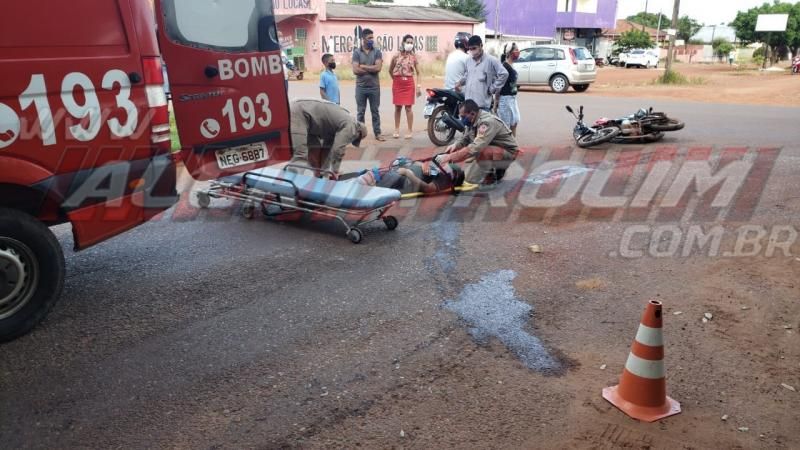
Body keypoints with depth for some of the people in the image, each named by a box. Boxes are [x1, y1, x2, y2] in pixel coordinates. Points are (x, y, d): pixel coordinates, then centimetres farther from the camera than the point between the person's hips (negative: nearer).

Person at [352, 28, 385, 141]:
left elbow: (378, 68, -11)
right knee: (361, 112, 7)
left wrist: (363, 66, -9)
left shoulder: (377, 52, 2)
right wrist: (371, 69, -9)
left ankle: (377, 133, 13)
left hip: (374, 87, 1)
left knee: (375, 111, 7)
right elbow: (355, 70, -11)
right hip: (361, 87, -1)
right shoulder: (356, 52, 0)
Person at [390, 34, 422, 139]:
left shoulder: (413, 57, -1)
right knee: (397, 107, 7)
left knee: (408, 107, -1)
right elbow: (390, 70, 12)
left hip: (409, 83, -1)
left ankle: (410, 131, 6)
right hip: (397, 83, 1)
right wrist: (396, 80, 12)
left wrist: (419, 86, -6)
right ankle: (396, 130, 17)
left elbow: (418, 73, 0)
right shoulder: (396, 56, -1)